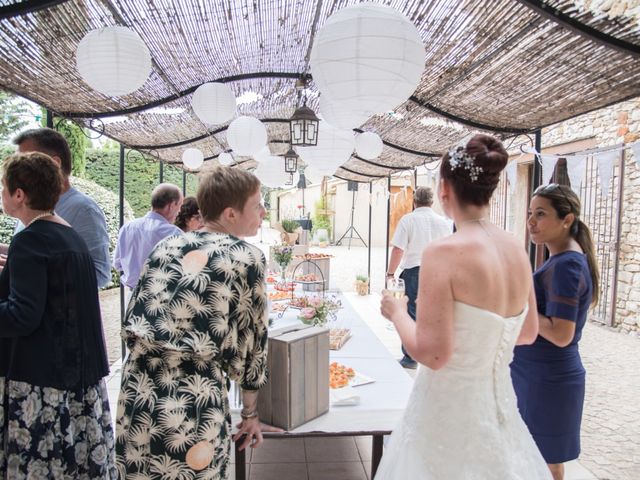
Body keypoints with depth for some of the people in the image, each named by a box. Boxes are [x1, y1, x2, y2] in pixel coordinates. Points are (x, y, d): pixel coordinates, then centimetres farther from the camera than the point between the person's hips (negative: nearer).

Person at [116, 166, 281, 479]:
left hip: (138, 391, 5)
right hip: (194, 398, -5)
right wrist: (250, 414, 12)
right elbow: (251, 341, 1)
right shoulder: (248, 258, -3)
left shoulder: (167, 246, 9)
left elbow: (131, 325, 12)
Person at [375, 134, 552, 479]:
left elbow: (433, 354, -23)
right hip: (498, 405, 6)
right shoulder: (517, 249, -2)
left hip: (450, 409, -6)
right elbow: (528, 333, 10)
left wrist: (397, 312, -7)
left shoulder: (443, 252, -23)